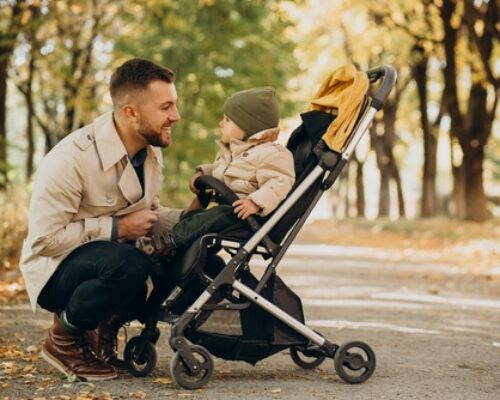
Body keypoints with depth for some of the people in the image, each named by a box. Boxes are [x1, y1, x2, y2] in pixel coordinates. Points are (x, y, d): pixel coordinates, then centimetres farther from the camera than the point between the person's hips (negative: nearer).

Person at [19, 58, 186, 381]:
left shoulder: (151, 152, 0)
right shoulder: (71, 158, -25)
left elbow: (150, 213, 12)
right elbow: (44, 239, -26)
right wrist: (117, 228, -26)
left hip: (115, 260, 8)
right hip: (58, 269, -8)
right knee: (128, 263, -37)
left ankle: (105, 329, 5)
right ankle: (65, 337, -9)